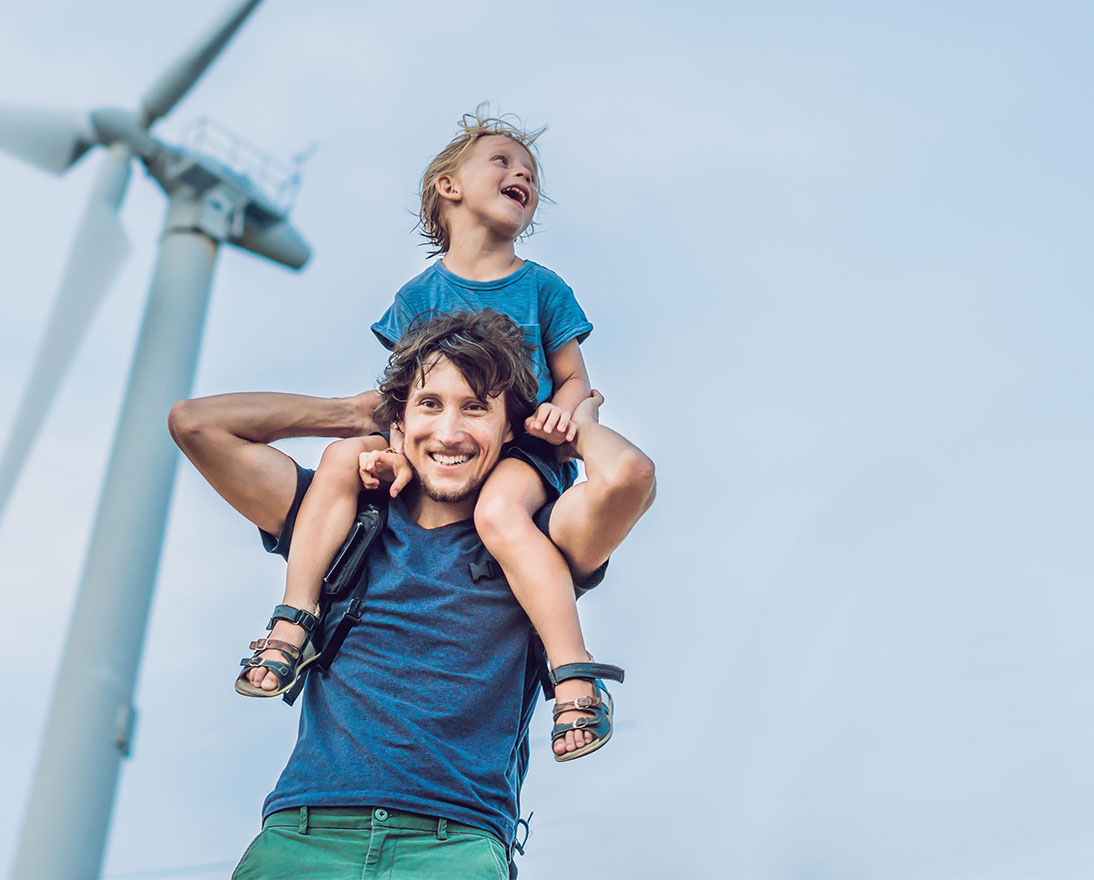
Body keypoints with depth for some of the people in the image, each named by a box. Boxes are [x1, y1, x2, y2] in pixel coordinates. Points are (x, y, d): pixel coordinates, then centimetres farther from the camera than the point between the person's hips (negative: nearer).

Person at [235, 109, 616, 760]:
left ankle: (574, 675, -32)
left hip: (524, 447, -3)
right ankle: (295, 622, -15)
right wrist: (398, 451, -16)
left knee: (499, 510, -35)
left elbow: (574, 377, 8)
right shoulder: (421, 294, 9)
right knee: (343, 459, -20)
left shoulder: (543, 288, 6)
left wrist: (561, 410, -16)